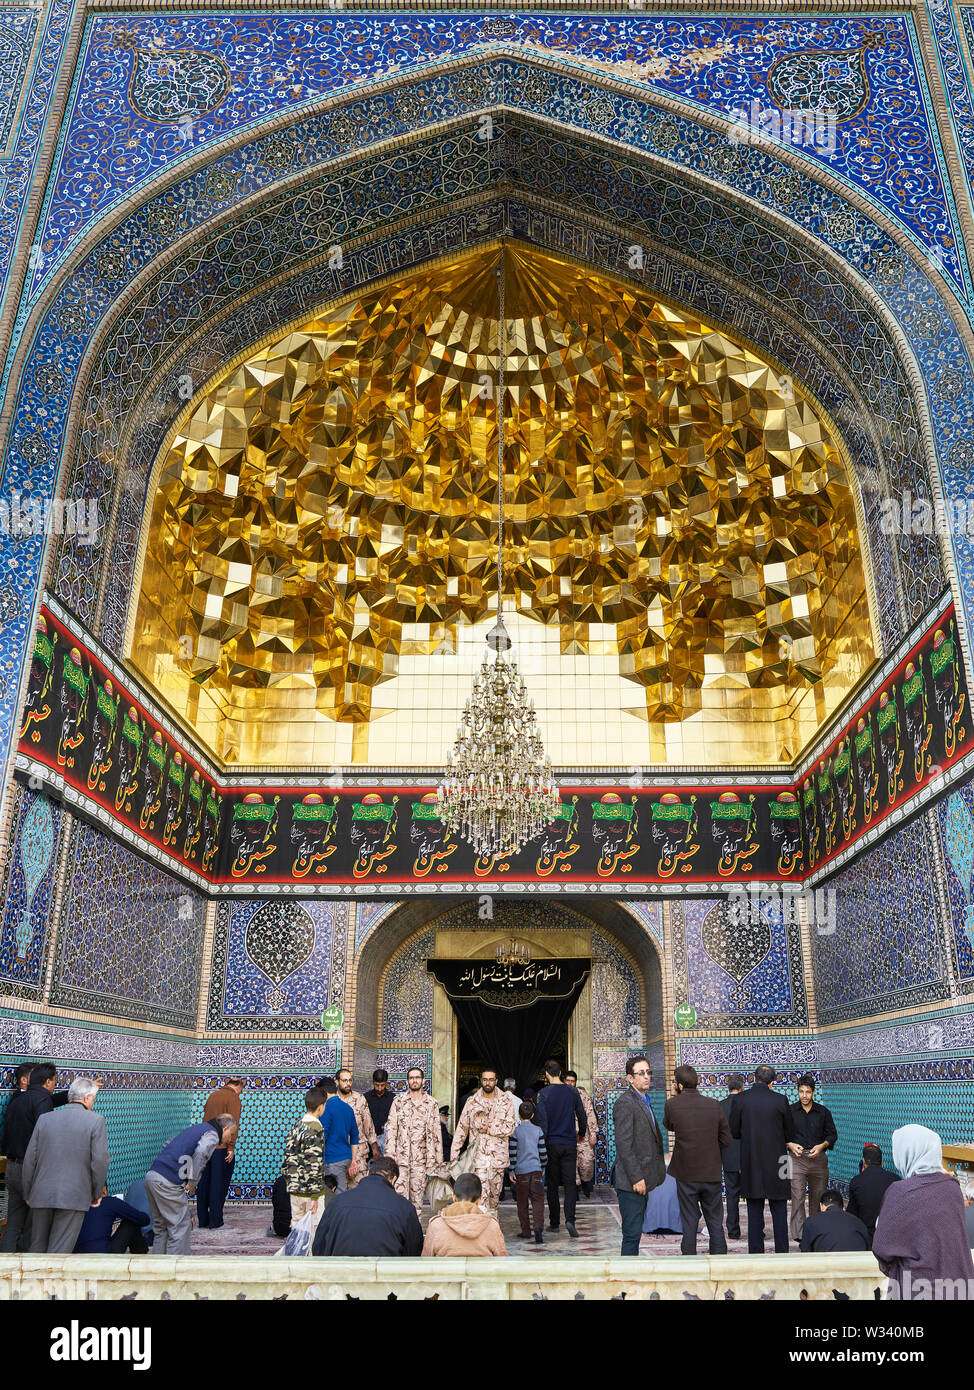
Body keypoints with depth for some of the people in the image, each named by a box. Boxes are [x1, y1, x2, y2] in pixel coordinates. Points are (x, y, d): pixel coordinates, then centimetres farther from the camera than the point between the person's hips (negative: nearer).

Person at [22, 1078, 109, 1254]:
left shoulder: (44, 1119, 6)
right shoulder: (96, 1121, -6)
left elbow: (29, 1160, 8)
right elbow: (100, 1161, -9)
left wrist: (27, 1194, 18)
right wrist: (96, 1193, 5)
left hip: (41, 1195, 4)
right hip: (74, 1197, -4)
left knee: (37, 1249, 17)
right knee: (59, 1253, 2)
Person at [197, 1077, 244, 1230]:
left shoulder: (212, 1095, 15)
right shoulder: (233, 1098, -7)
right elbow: (233, 1123, -14)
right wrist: (231, 1148, -15)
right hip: (221, 1146, -7)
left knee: (203, 1182, 11)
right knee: (218, 1184, 1)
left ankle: (202, 1220, 18)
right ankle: (215, 1222, 5)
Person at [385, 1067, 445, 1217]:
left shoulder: (431, 1103, 7)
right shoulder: (399, 1100, 5)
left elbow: (436, 1132, 9)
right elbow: (391, 1127, 2)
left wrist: (437, 1160, 6)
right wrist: (390, 1154, -6)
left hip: (421, 1157, 1)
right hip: (401, 1155, -1)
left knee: (417, 1195, 4)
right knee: (399, 1193, -7)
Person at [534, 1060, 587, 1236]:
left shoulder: (544, 1094, -9)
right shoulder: (572, 1092, 1)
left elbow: (541, 1121, -12)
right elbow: (583, 1116, 9)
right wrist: (581, 1134, 26)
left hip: (551, 1144, -2)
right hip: (570, 1144, 2)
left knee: (552, 1183, 10)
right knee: (570, 1183, 3)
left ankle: (554, 1222, 15)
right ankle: (569, 1219, -14)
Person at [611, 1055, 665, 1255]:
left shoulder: (644, 1101, 16)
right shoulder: (625, 1103, -15)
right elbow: (624, 1145, -20)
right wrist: (636, 1178, -21)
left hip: (641, 1180, 10)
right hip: (631, 1182, -10)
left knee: (635, 1231, 15)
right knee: (632, 1233, -6)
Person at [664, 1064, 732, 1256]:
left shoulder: (672, 1104, -11)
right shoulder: (713, 1105, -3)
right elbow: (726, 1139, 2)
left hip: (686, 1174, -2)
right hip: (712, 1173, 2)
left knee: (689, 1220, 8)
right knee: (715, 1220, 14)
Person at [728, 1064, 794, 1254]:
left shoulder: (741, 1099, -6)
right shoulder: (780, 1100, -7)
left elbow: (733, 1132, 0)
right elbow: (790, 1135, 1)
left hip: (751, 1163, 1)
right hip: (776, 1162, 0)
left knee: (754, 1210, 9)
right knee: (779, 1211, 10)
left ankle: (755, 1252, 11)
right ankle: (781, 1252, 12)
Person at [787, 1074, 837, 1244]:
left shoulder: (823, 1112, 8)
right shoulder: (790, 1111, 4)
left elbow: (832, 1134, 10)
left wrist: (821, 1146, -7)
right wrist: (790, 1145, -12)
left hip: (818, 1159, 2)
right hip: (797, 1158, -2)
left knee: (818, 1197, 7)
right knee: (797, 1197, -12)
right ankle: (798, 1235, -14)